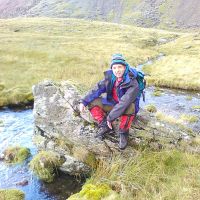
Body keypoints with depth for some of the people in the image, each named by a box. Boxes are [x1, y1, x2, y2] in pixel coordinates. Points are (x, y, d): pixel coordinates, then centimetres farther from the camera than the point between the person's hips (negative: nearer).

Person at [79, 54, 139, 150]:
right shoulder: (110, 77, -11)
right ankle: (104, 126, 0)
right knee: (92, 101, -9)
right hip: (112, 104, 5)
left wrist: (110, 117, -39)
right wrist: (84, 101, -23)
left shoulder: (132, 83, -29)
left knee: (129, 107, -41)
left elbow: (124, 102, -38)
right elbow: (97, 89, -12)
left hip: (126, 107, -5)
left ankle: (123, 133, -14)